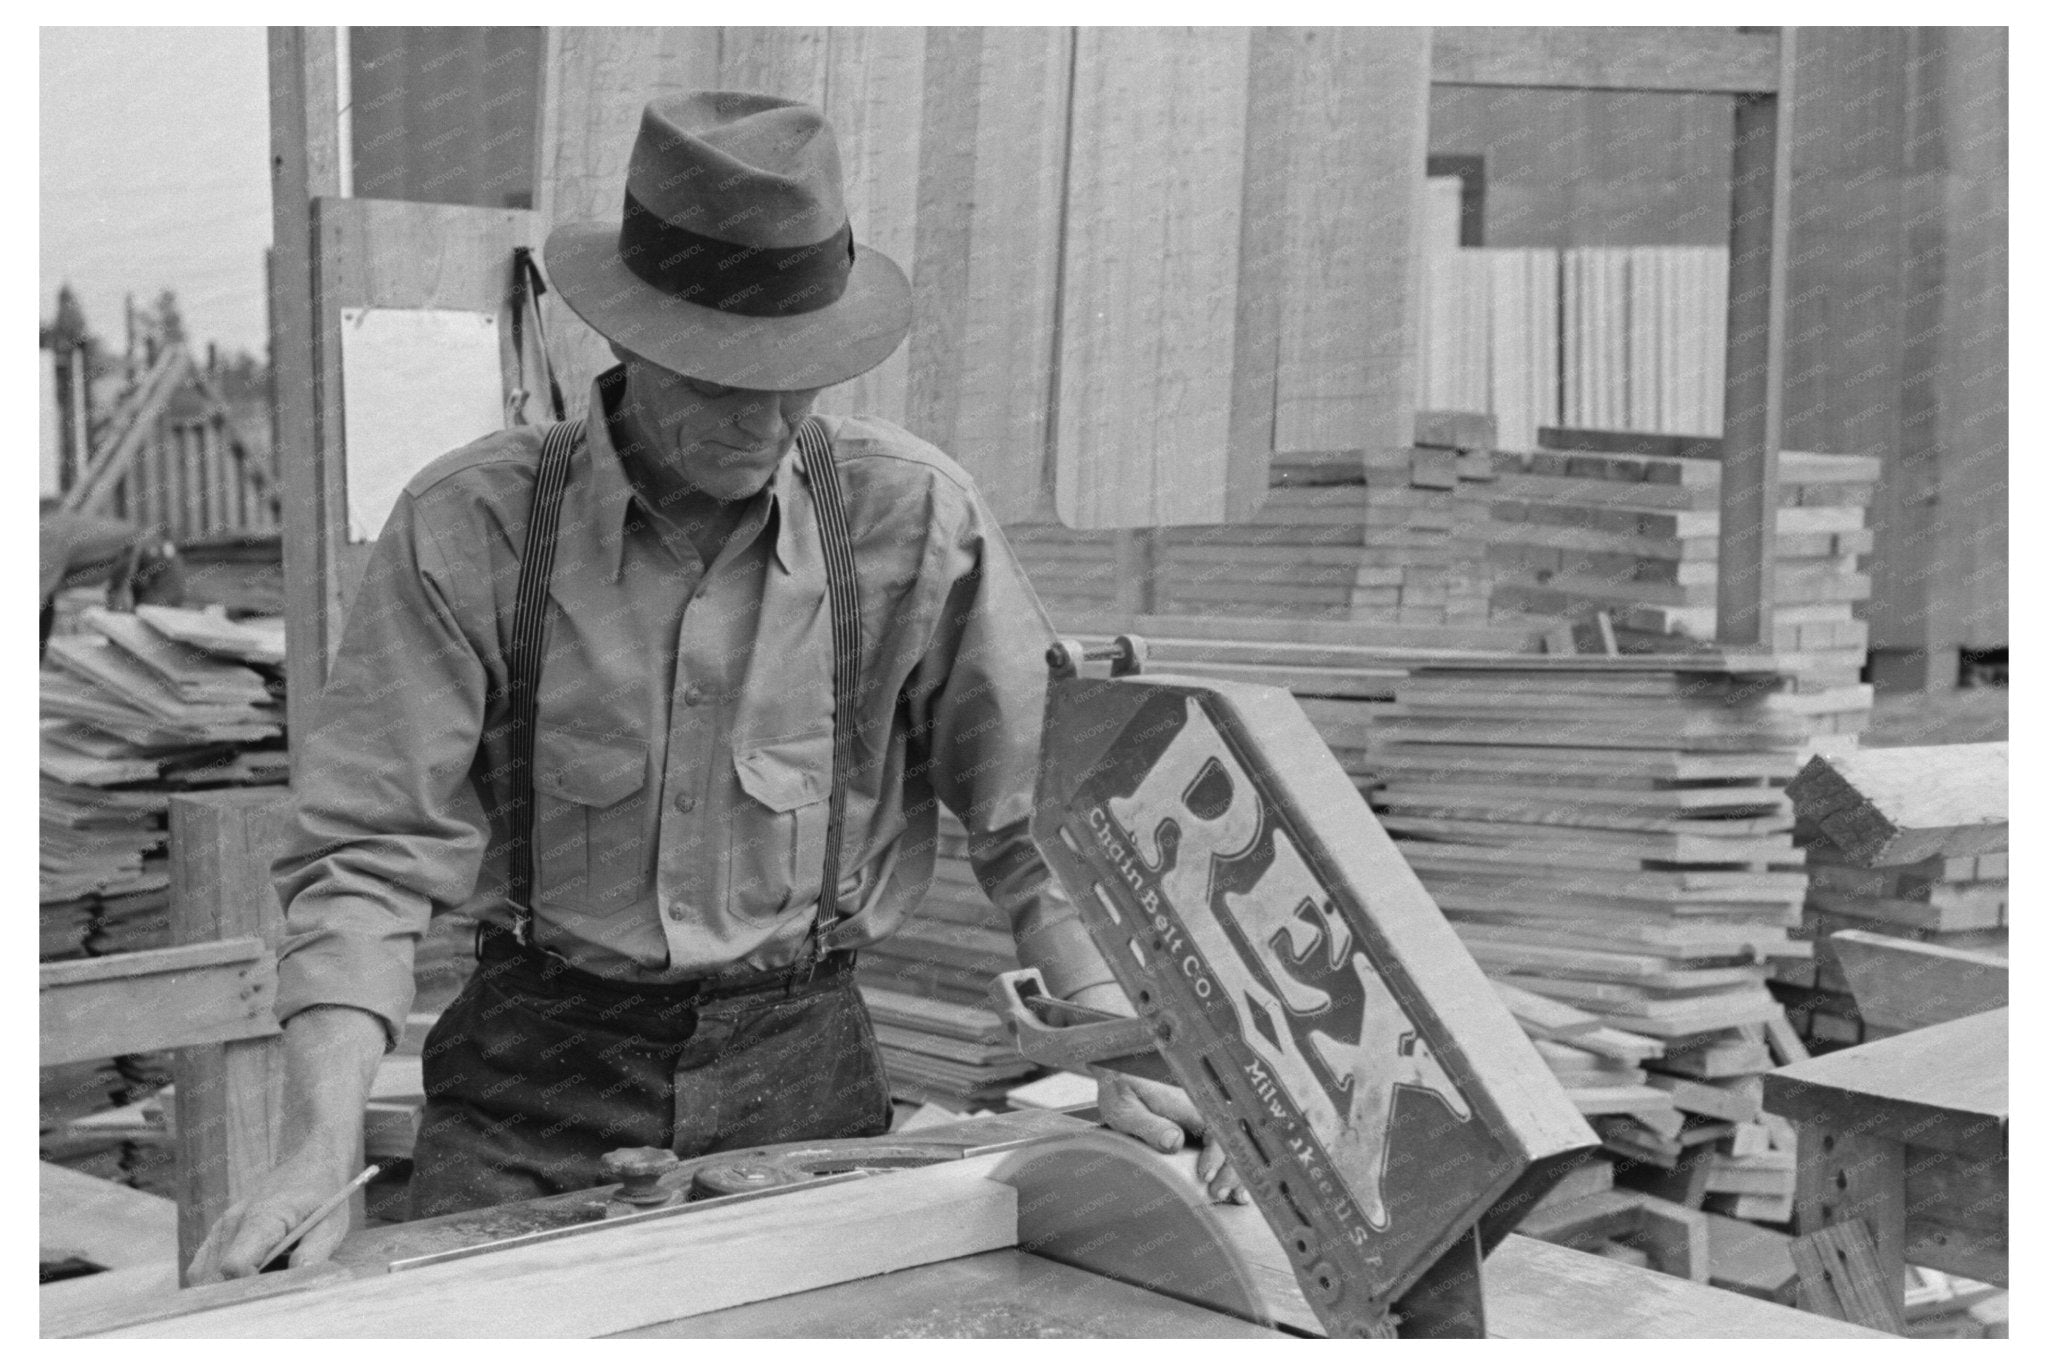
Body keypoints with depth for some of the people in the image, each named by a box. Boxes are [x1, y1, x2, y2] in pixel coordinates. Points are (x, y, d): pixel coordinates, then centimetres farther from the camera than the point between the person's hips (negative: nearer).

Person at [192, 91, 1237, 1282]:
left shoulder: (918, 519, -8)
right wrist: (323, 1151, -23)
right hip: (541, 1078, -1)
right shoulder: (468, 528, -11)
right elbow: (373, 855, -11)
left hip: (803, 1059, 1)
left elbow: (1035, 811, 0)